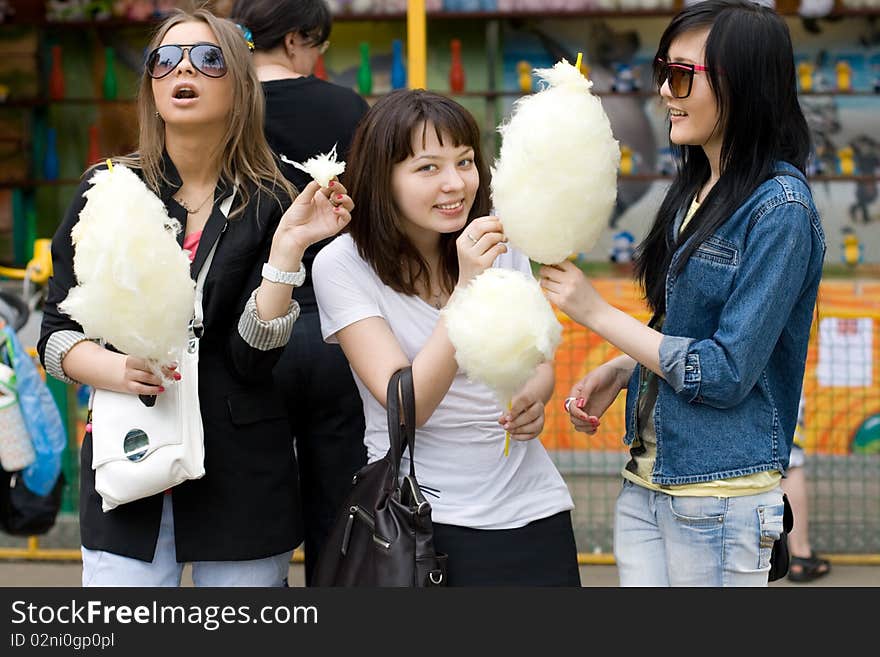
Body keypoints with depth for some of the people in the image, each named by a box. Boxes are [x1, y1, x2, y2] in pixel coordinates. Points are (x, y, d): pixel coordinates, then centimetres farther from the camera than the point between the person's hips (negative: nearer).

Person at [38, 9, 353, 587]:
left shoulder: (270, 205, 0)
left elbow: (254, 358, -8)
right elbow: (57, 333, 4)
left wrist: (288, 244, -16)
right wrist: (117, 370, -15)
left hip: (241, 478, -1)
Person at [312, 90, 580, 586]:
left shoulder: (499, 243, 0)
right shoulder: (344, 265, -13)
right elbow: (408, 406, -21)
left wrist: (533, 399, -10)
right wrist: (468, 286, -28)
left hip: (533, 508, 4)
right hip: (421, 519, -4)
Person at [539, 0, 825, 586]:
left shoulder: (781, 209, -15)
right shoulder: (696, 190, 10)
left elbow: (725, 373, -18)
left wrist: (598, 313, -13)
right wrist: (618, 372, 2)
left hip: (719, 496, -7)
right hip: (646, 482, 8)